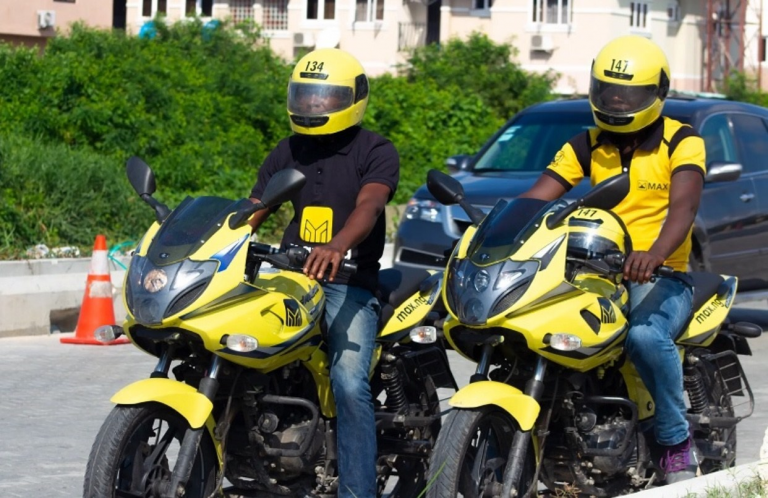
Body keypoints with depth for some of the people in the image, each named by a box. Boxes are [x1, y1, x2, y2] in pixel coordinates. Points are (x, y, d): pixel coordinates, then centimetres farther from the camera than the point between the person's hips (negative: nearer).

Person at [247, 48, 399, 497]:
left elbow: (369, 205, -20)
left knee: (350, 385, -22)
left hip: (349, 282, -5)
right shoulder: (288, 151, 17)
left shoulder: (376, 152, -1)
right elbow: (252, 212, 13)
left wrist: (337, 246, -41)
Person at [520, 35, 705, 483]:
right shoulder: (587, 147, 12)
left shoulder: (681, 142, -3)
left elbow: (684, 206, -21)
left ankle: (676, 441, -18)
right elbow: (535, 197, 1)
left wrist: (653, 254, -42)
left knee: (646, 333, -38)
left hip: (661, 276, -5)